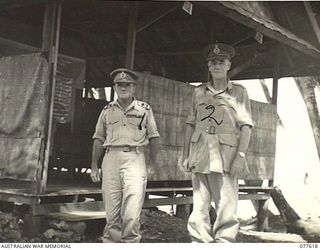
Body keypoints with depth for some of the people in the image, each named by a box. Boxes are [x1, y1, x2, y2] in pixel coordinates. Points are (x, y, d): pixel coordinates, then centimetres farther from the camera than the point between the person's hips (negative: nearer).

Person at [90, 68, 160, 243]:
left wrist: (153, 164, 4)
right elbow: (99, 139, 17)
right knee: (111, 213, 3)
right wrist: (94, 166, 11)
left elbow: (153, 137, 11)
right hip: (111, 158, 2)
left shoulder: (144, 109, 11)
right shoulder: (108, 110, 16)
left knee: (131, 214, -12)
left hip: (135, 158, -2)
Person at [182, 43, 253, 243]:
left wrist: (240, 156, -11)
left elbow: (246, 126, 0)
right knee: (199, 208, 5)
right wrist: (185, 155, 10)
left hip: (226, 156, -3)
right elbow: (190, 125, 16)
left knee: (227, 209, -6)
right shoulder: (199, 92, 16)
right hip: (200, 157, 3)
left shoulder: (239, 92, 7)